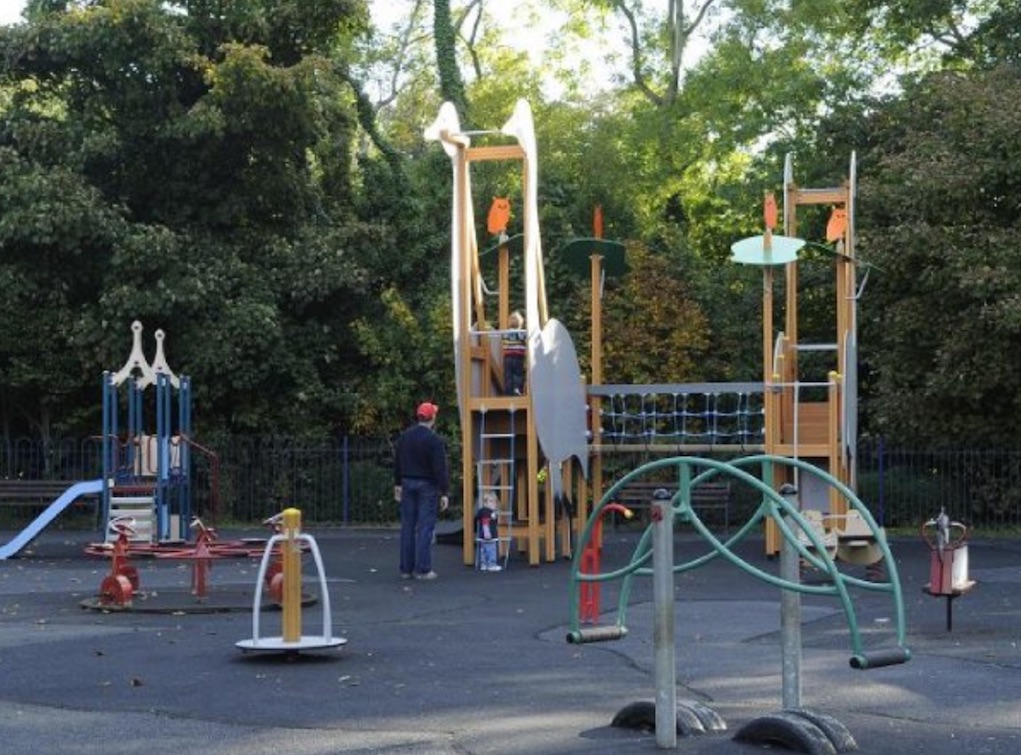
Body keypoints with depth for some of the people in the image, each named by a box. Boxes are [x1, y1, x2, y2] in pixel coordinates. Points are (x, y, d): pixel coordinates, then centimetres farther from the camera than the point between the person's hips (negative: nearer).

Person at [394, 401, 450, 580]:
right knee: (425, 527, -3)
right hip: (427, 486, -6)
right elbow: (440, 469, -15)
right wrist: (444, 493, -12)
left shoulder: (404, 437, 6)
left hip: (408, 484, 6)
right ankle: (422, 569, -5)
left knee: (407, 526, 9)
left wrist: (398, 484, 22)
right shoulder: (434, 440, -14)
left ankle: (406, 568, 12)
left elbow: (397, 463, 14)